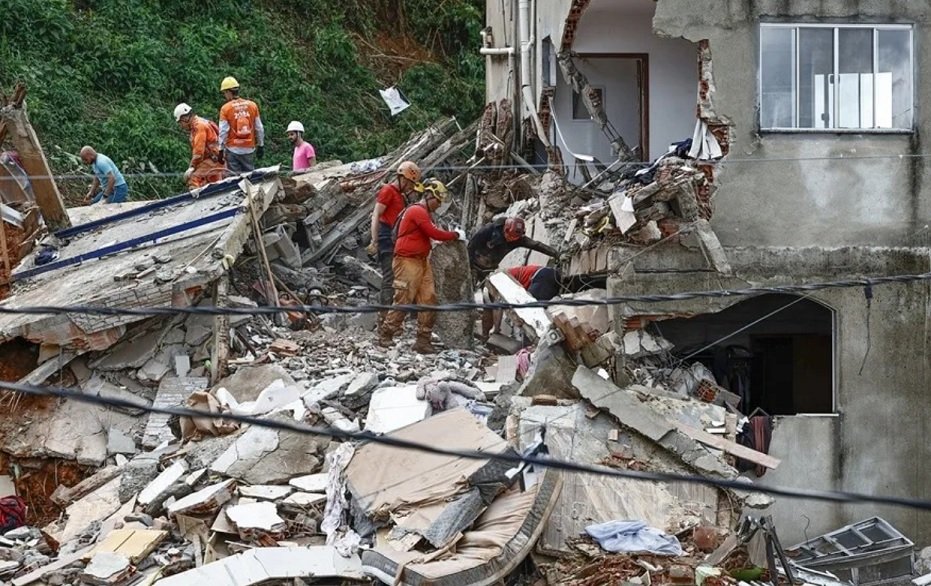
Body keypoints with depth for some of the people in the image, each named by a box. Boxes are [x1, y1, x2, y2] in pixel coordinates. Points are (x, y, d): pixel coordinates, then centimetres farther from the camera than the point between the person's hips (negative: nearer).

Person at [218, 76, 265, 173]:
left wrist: (221, 150, -1)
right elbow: (259, 128, 6)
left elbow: (223, 131, -9)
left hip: (233, 148, -3)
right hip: (249, 149, 3)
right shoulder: (252, 105, 1)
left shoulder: (225, 108, -9)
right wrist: (261, 146, 15)